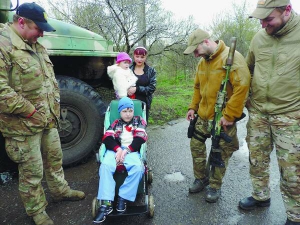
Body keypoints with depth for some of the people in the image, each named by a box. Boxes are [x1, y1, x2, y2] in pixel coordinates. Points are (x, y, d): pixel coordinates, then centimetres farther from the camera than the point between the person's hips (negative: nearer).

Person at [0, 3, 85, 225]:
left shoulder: (36, 46, 11)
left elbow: (51, 79, 16)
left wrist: (55, 107, 8)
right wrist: (31, 112, -19)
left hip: (49, 120, 8)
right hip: (24, 126, -8)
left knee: (55, 158, 22)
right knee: (32, 171, 8)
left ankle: (60, 190, 44)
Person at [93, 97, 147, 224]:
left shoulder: (138, 121, 18)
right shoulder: (115, 124, 22)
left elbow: (140, 138, 3)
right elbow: (107, 138, 5)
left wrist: (126, 150, -11)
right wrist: (118, 149, -15)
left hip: (132, 150, -1)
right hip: (115, 150, 1)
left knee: (138, 167, -34)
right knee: (105, 166, -31)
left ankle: (122, 198, -22)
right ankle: (106, 203, -29)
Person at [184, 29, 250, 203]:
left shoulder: (231, 57, -16)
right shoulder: (203, 61, 8)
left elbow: (242, 86, -23)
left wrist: (230, 115, -23)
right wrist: (193, 107, 8)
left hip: (223, 119, -7)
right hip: (203, 115, 7)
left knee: (221, 153, 7)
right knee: (196, 146, 13)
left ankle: (215, 186, 28)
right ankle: (201, 178, 34)